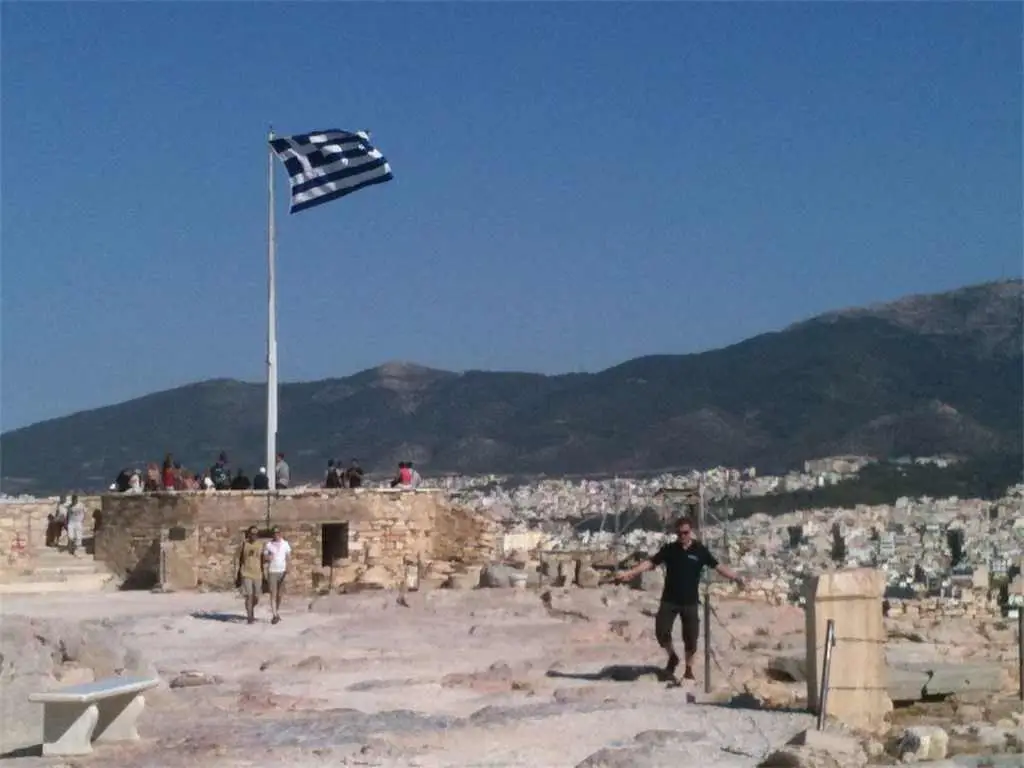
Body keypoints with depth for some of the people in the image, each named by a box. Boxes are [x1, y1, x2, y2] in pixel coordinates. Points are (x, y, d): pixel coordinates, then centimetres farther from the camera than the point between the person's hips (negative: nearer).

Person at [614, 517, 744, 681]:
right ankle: (672, 657, 19)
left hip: (690, 601, -1)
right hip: (669, 600, 1)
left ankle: (688, 669, 20)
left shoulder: (700, 550, -3)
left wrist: (736, 577, -11)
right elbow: (651, 562, 1)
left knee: (691, 637, 3)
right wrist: (630, 573, -7)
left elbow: (718, 566, -2)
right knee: (661, 631, -9)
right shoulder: (669, 549, 0)